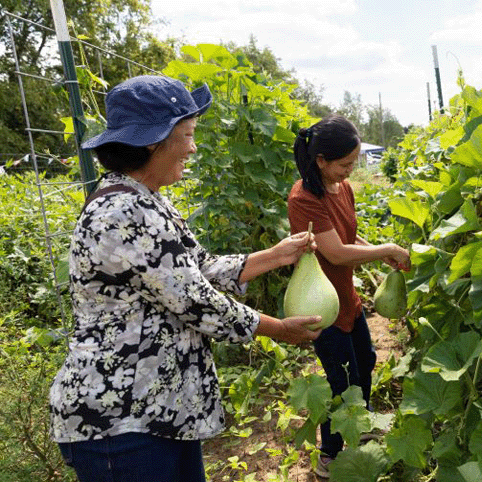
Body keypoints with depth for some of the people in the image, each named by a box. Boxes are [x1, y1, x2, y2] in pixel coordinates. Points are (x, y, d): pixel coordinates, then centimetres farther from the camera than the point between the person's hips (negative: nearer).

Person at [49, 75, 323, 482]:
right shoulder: (126, 214, -25)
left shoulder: (148, 203, 7)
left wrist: (275, 256, 8)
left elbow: (202, 270, 11)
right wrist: (280, 330, -9)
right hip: (120, 422, -9)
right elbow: (196, 303, -22)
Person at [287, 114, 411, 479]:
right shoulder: (304, 198, -26)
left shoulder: (343, 187, -1)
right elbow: (337, 253, -30)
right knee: (344, 382, 5)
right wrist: (389, 249, -20)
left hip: (348, 296, 9)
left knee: (365, 364, 25)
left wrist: (385, 257, -5)